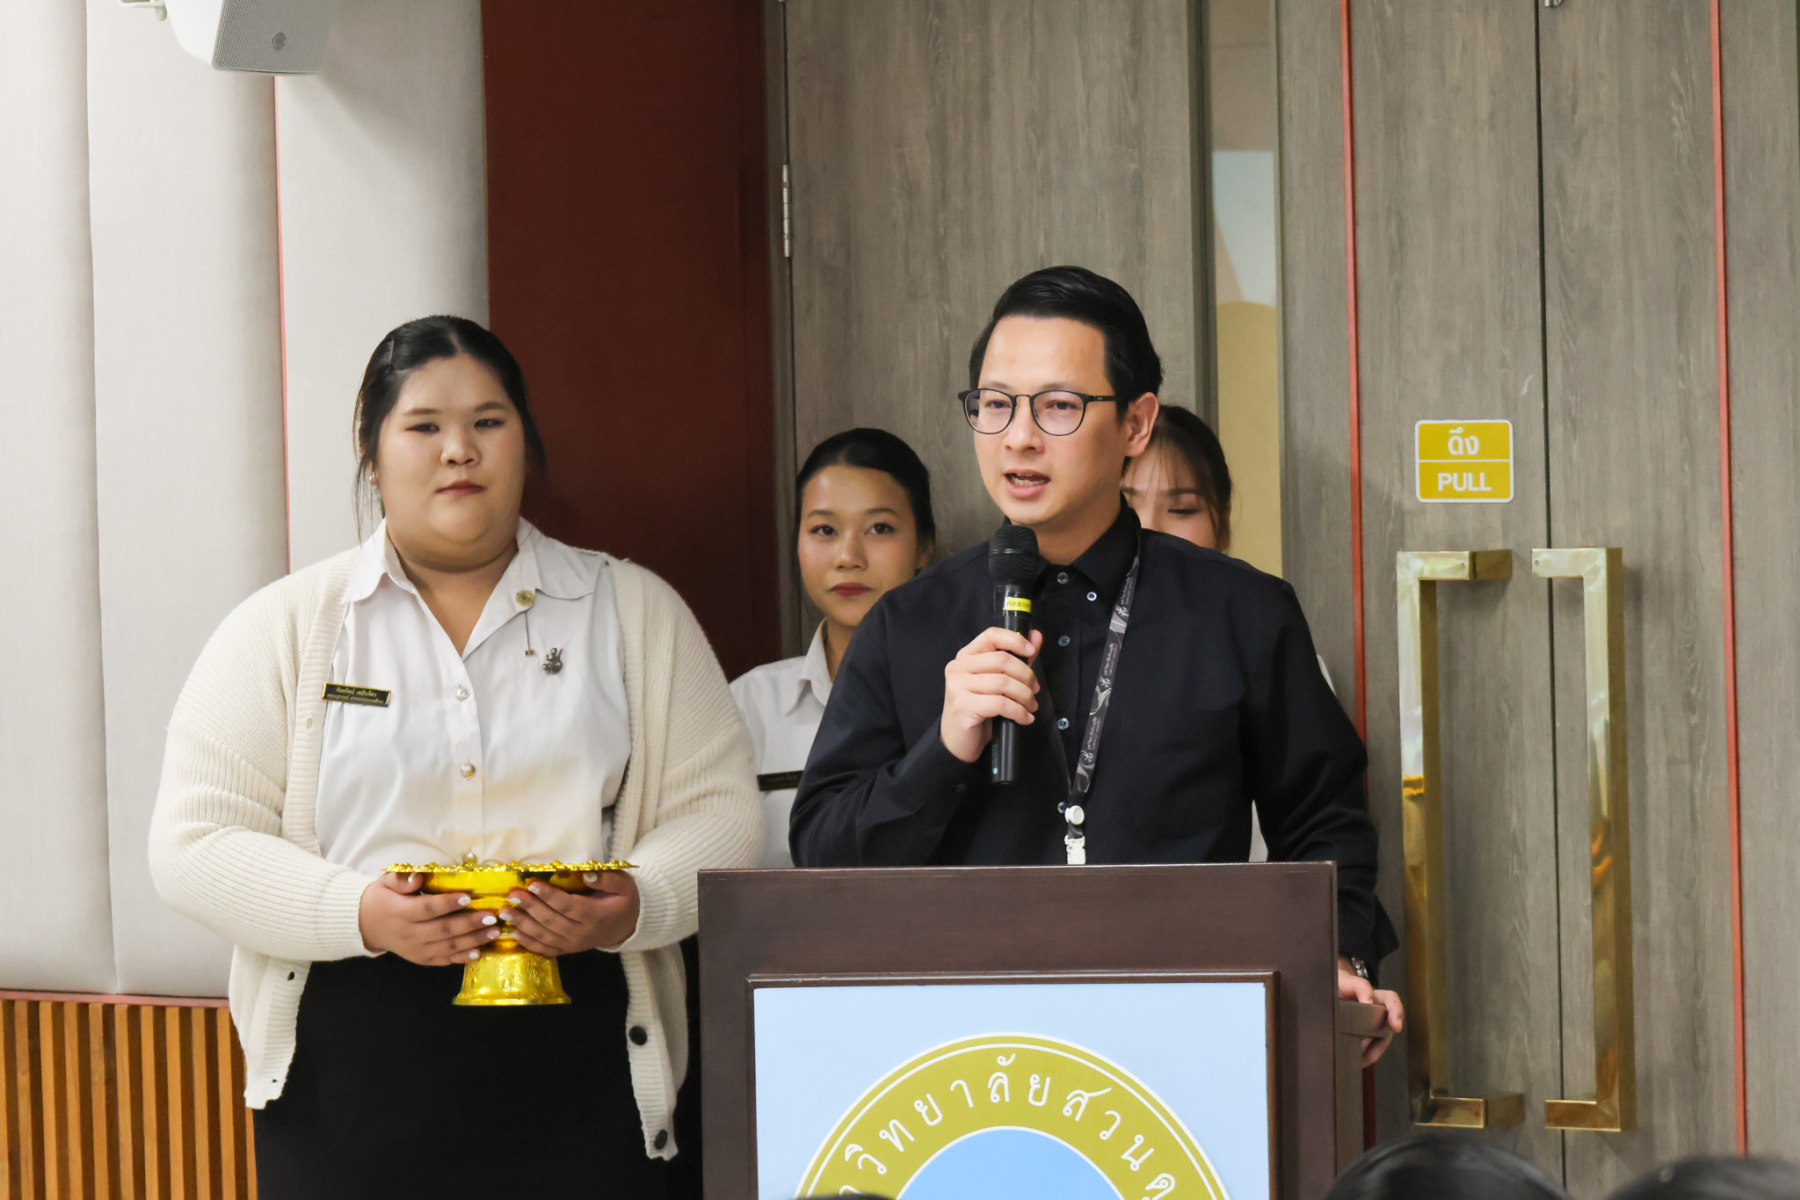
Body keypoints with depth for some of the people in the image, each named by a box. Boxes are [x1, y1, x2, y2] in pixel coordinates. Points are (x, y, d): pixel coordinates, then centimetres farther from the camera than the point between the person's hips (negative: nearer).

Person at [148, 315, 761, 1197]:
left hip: (578, 1073, 1)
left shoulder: (634, 613, 12)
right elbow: (195, 844, 1)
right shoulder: (282, 630, 8)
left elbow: (719, 810, 7)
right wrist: (361, 915, -15)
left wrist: (634, 907, -14)